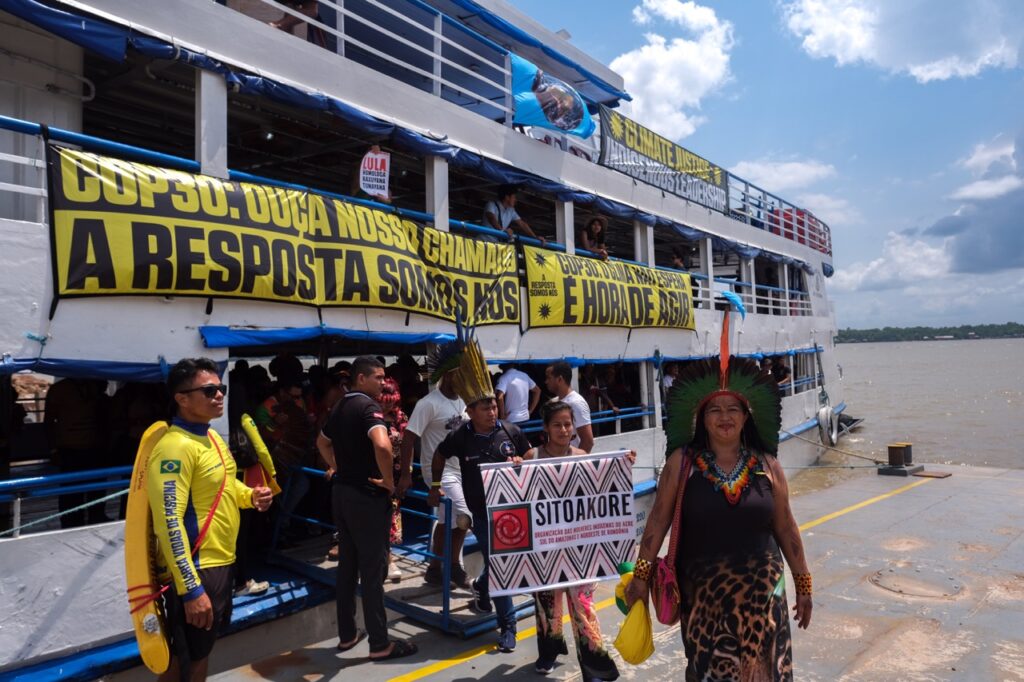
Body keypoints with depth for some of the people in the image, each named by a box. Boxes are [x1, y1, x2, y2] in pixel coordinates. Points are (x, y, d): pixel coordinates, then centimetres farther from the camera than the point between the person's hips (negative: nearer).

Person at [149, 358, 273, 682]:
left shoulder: (212, 436, 7)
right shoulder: (175, 446, -22)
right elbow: (168, 522, -25)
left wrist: (250, 496, 2)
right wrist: (190, 589, -26)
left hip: (220, 562, 9)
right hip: (194, 571, -9)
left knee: (203, 649, 23)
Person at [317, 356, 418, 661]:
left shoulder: (340, 407, 11)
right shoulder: (368, 405, -17)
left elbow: (322, 443, 27)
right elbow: (382, 446, -35)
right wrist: (389, 482, -21)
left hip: (342, 491, 9)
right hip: (367, 495, -9)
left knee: (347, 565, 16)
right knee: (372, 569, -1)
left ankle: (347, 634, 27)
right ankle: (380, 643, 8)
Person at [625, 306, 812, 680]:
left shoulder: (767, 465, 0)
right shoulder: (681, 463, -6)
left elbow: (785, 529, 6)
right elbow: (658, 520, -5)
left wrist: (803, 585, 9)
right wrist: (642, 573, -7)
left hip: (761, 591, 2)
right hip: (703, 593, -1)